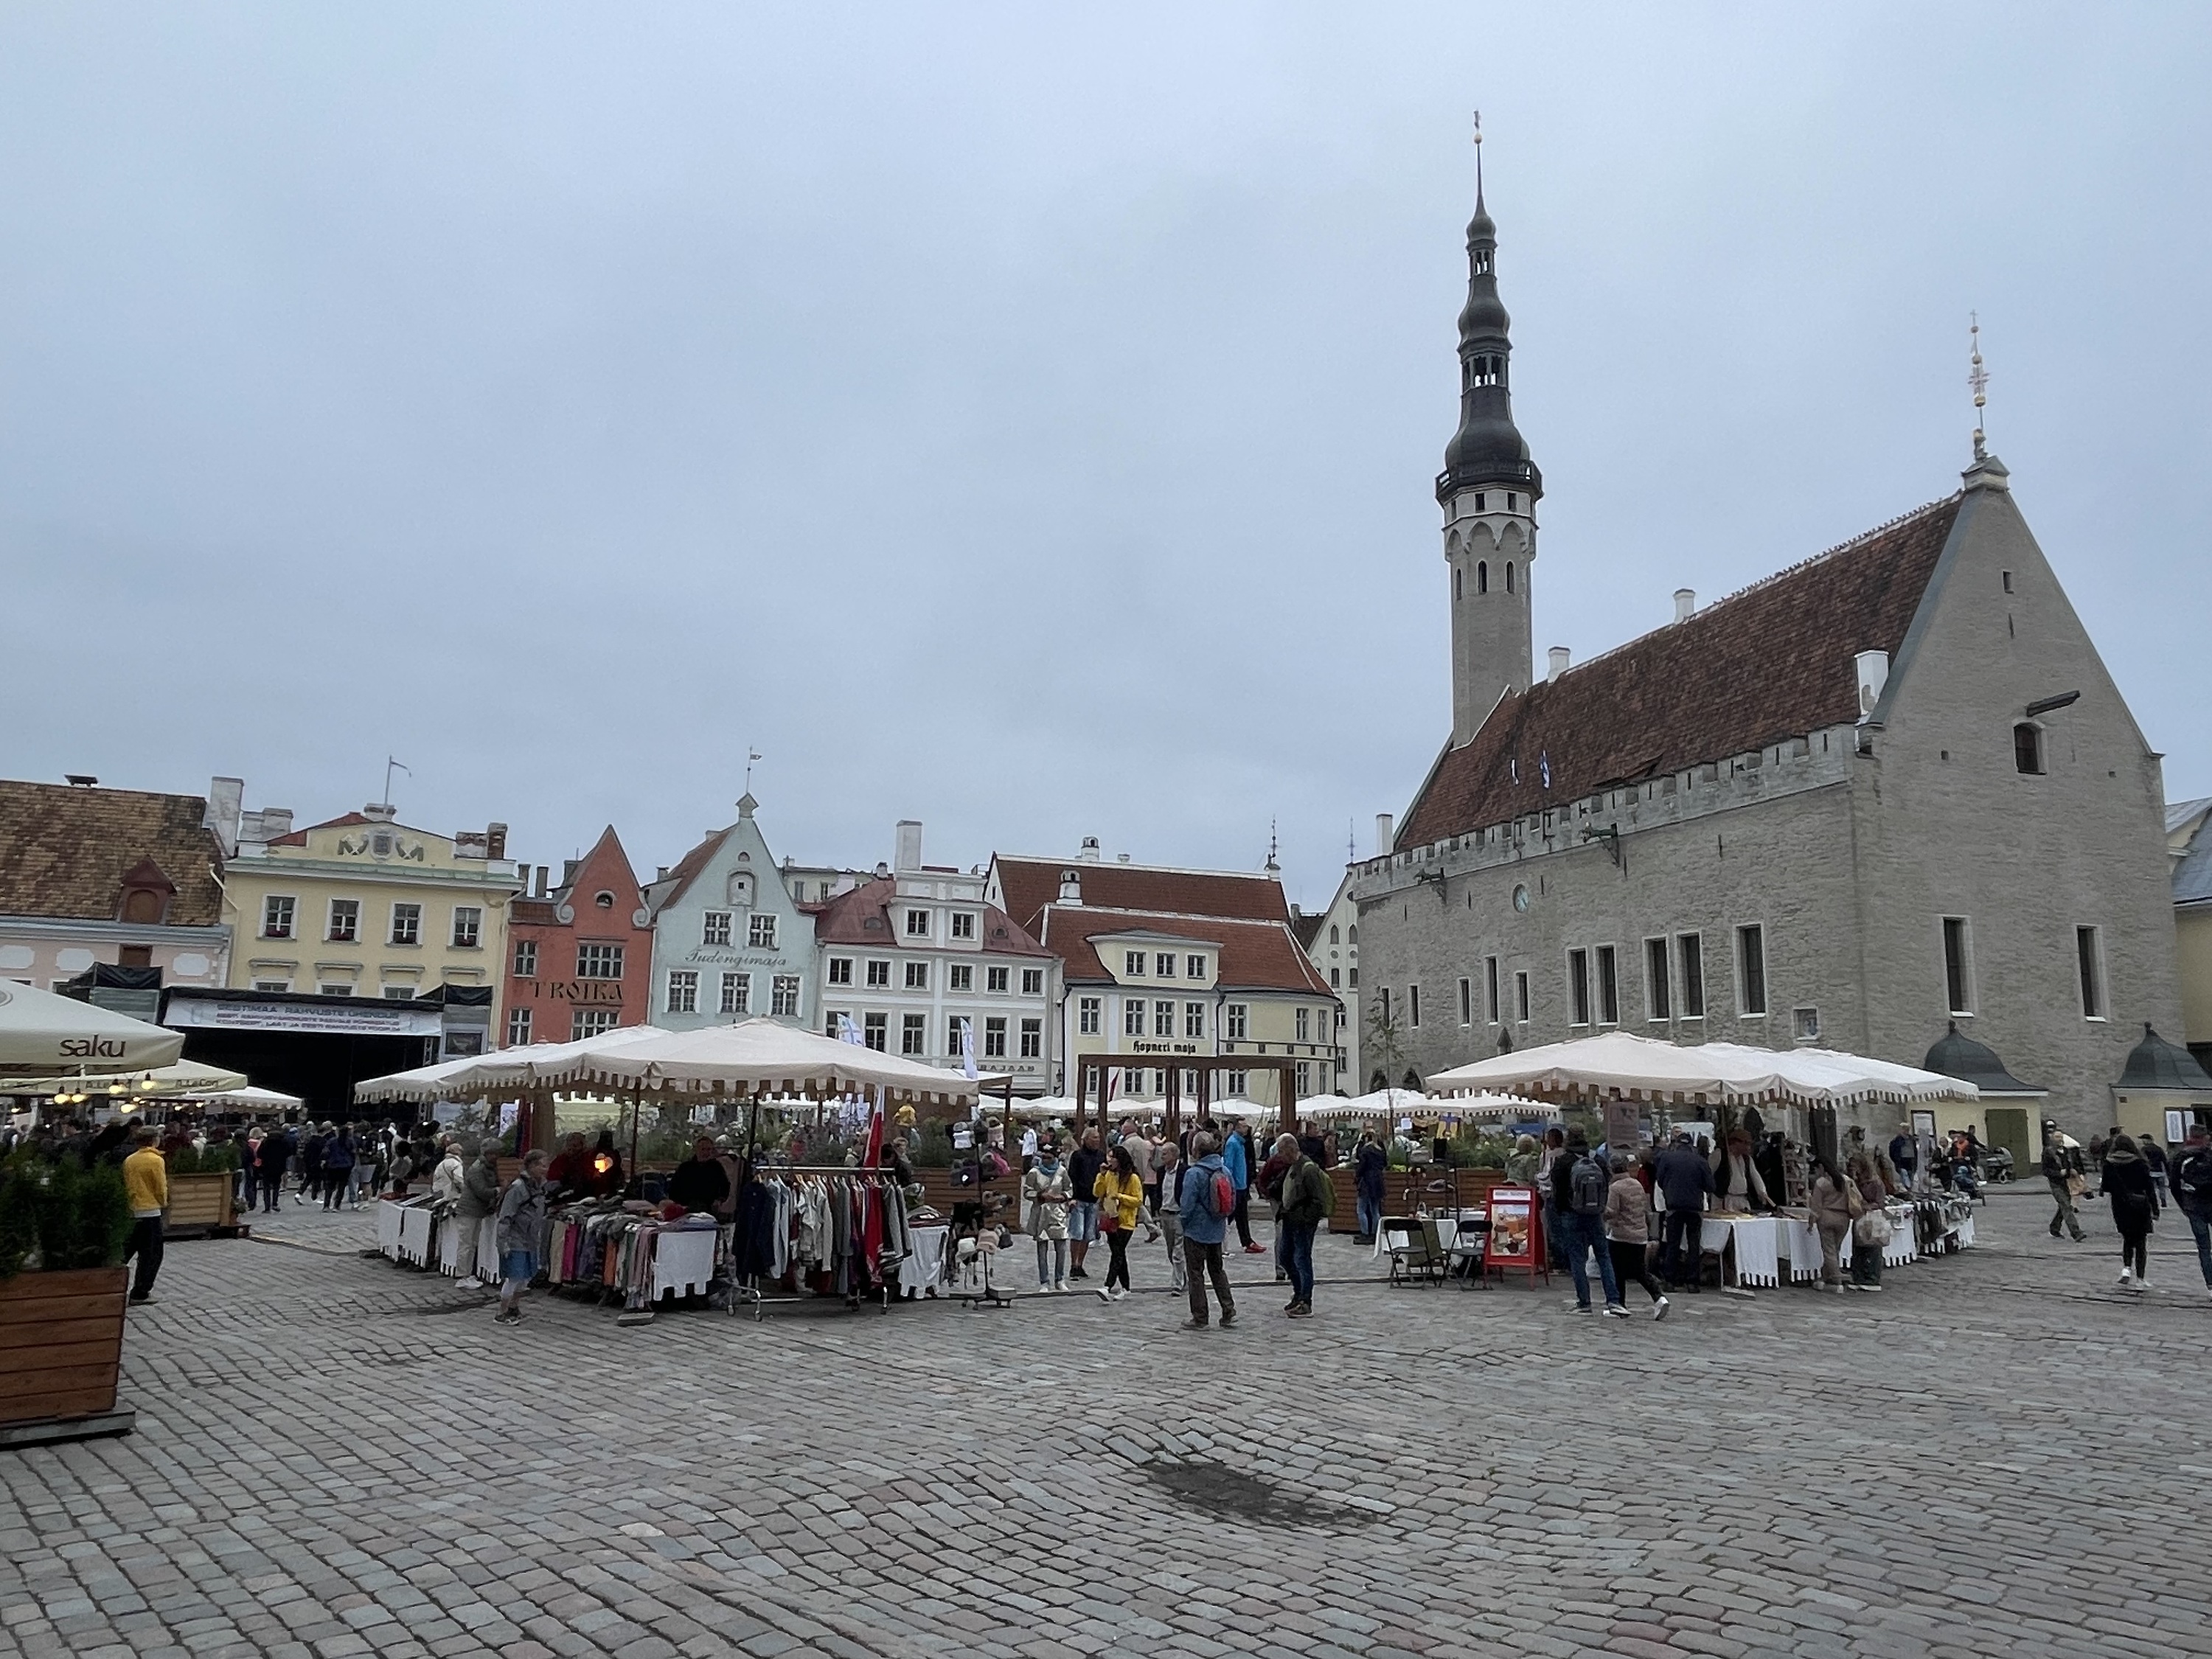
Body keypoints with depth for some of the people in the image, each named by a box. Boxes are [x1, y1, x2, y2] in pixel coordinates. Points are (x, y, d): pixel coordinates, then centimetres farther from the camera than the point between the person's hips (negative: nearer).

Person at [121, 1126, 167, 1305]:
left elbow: (126, 1185, 8)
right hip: (150, 1211, -6)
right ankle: (140, 1293, 3)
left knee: (127, 1250, 18)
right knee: (152, 1255, 3)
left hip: (132, 1211, 6)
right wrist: (163, 1202, 9)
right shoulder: (156, 1160, -13)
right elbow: (161, 1187, -9)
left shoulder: (129, 1160, 3)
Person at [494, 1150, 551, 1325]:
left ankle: (513, 1307, 32)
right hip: (516, 1241, -8)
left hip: (531, 1242, 8)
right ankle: (501, 1314, 8)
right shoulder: (518, 1188, -17)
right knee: (514, 1277, -4)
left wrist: (539, 1240, 22)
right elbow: (505, 1217, -18)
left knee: (526, 1277, 15)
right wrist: (504, 1242, -19)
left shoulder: (540, 1187, 9)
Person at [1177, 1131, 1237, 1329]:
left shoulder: (1194, 1174, -20)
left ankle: (1199, 1318, 10)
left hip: (1196, 1231, -6)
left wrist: (1184, 1224, 0)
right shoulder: (1224, 1171, -1)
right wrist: (1225, 1220, 16)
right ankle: (1229, 1311, 17)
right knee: (1217, 1270, 20)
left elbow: (1187, 1205, -17)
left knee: (1196, 1273, 5)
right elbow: (1233, 1200, 5)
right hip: (1217, 1231, 6)